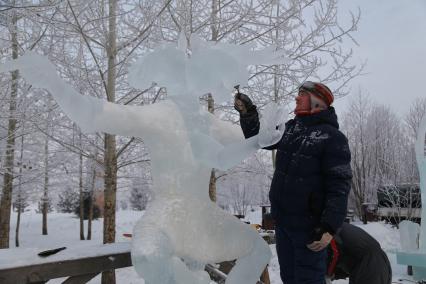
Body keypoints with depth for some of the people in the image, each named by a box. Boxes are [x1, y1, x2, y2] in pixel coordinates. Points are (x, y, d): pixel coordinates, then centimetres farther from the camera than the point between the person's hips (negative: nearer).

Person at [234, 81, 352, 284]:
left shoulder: (332, 137, -12)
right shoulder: (290, 128, 9)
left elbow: (339, 186, -17)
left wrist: (330, 226, -25)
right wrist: (247, 112, 3)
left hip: (309, 225, -7)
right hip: (282, 221, 7)